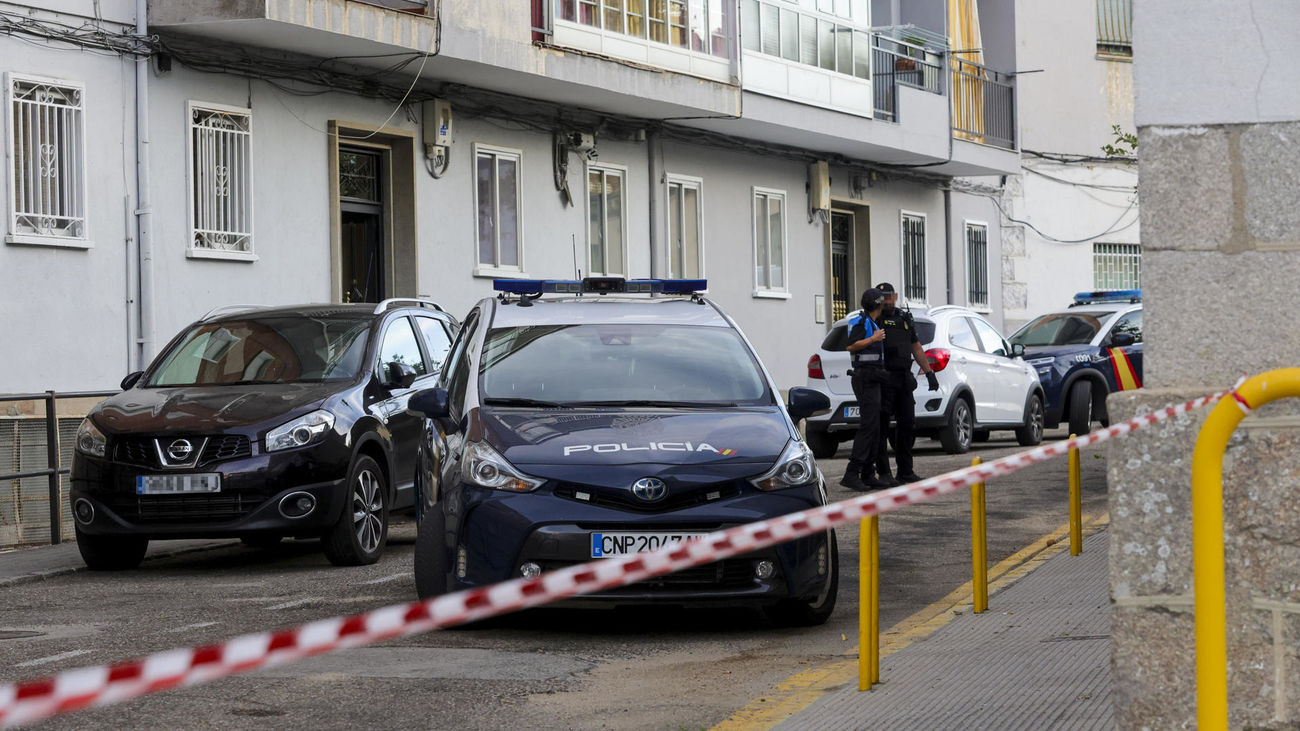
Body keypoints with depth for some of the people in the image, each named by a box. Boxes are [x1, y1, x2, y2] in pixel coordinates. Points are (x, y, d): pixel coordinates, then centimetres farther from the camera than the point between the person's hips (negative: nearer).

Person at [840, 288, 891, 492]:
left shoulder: (870, 322, 20)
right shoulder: (862, 322, -10)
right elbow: (851, 346, -21)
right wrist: (873, 339, -20)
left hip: (872, 381, 11)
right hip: (865, 380, -11)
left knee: (874, 427, 8)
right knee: (868, 425, -16)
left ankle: (867, 475, 9)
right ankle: (851, 474, -21)